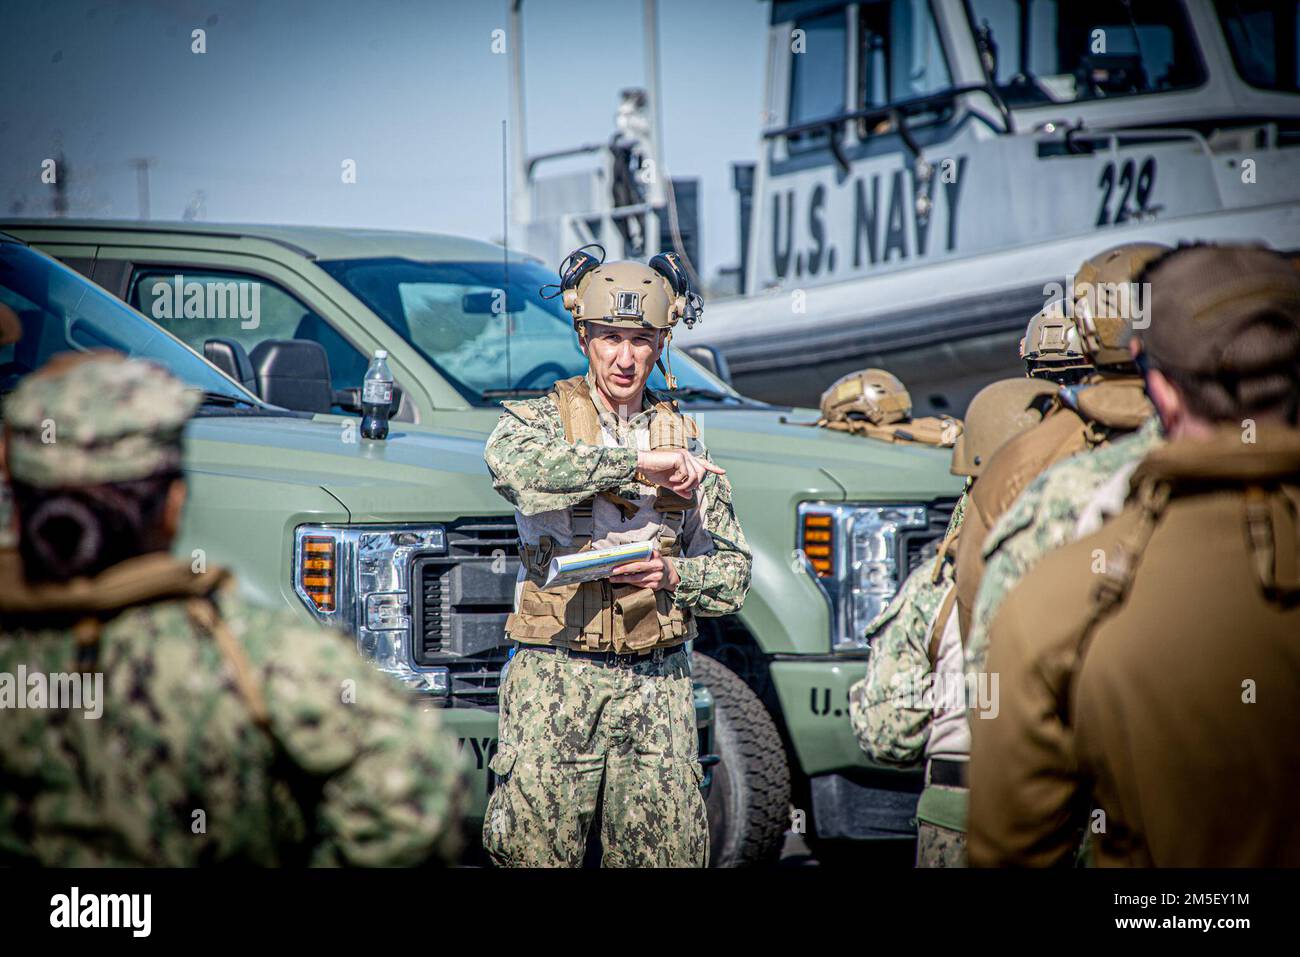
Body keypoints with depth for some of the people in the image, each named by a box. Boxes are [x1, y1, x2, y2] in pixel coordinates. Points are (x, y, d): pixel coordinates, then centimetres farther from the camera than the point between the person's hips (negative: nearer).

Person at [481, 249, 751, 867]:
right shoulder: (539, 419, 3)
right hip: (555, 678, -3)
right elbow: (509, 463, -24)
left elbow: (733, 573, 15)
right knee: (536, 852, -6)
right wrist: (638, 461, -22)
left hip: (658, 684, 3)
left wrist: (671, 575, -8)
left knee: (665, 855, -2)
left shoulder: (685, 442, 14)